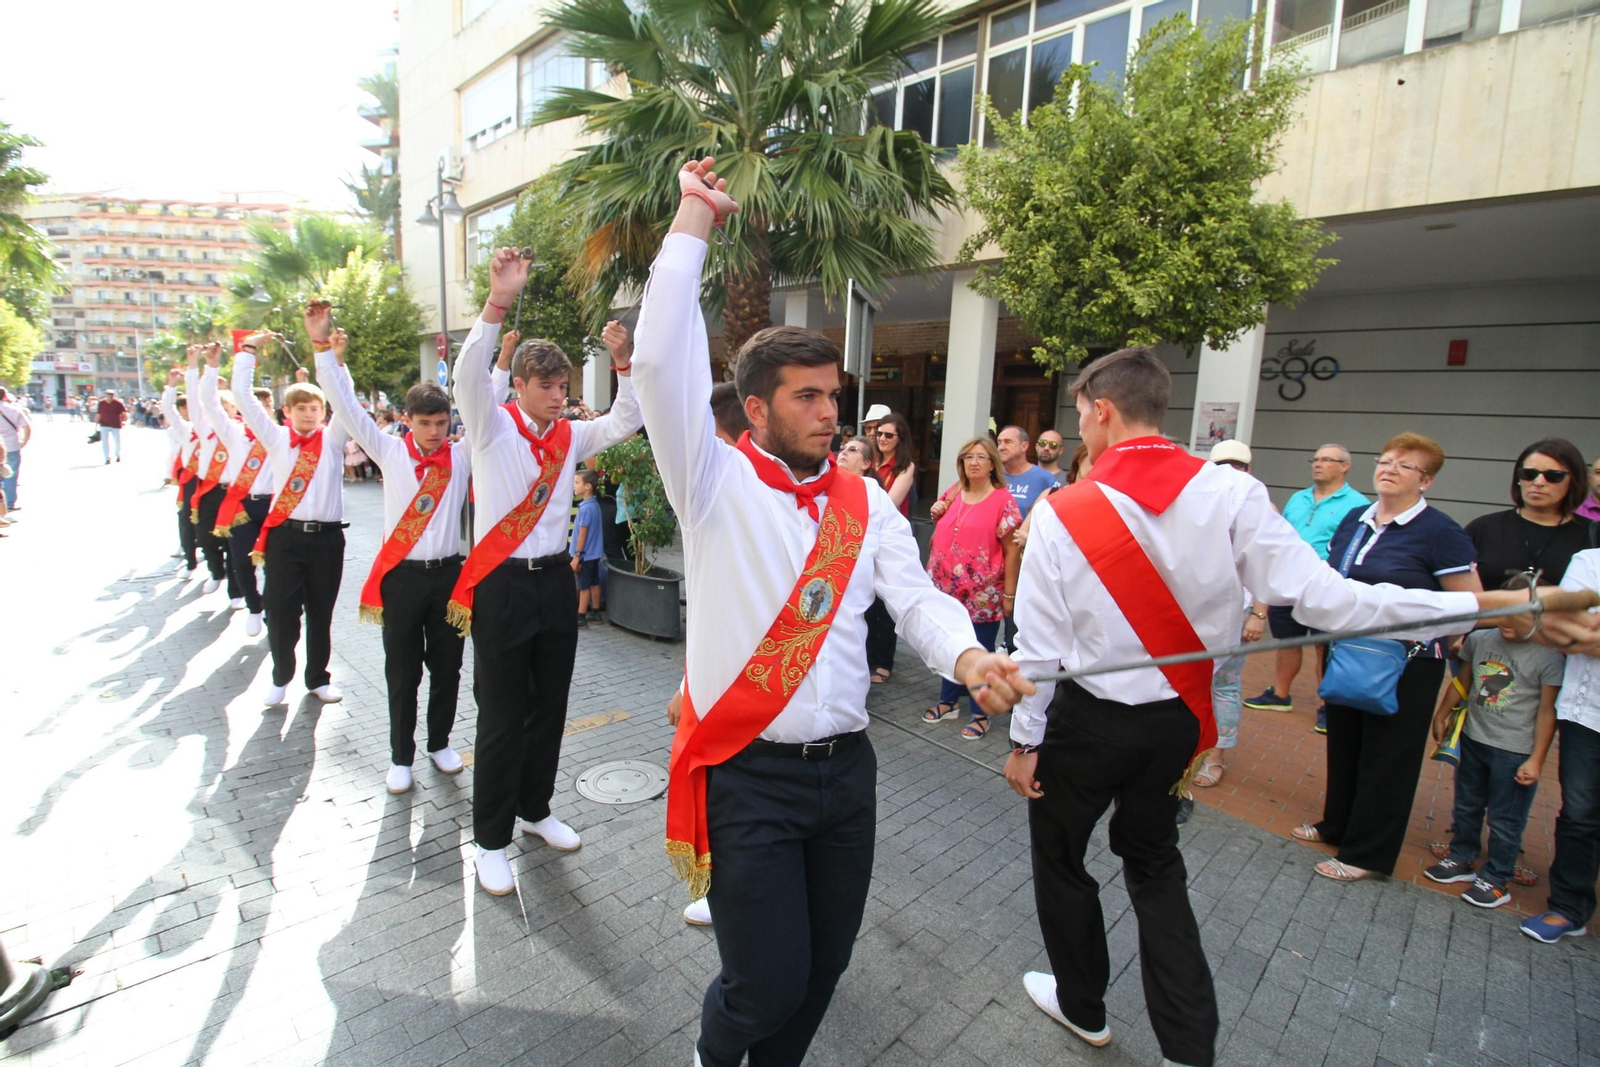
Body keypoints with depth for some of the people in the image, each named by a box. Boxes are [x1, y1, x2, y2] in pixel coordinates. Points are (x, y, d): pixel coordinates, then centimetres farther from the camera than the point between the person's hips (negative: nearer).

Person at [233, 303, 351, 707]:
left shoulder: (332, 439, 5)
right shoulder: (277, 439, 8)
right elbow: (243, 396, 3)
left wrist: (324, 343, -17)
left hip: (326, 536, 0)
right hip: (284, 535, 0)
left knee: (321, 612, 9)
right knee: (279, 611, 4)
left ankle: (318, 678, 25)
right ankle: (280, 677, 25)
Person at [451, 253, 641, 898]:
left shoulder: (570, 436, 10)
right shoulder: (493, 426, -5)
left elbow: (626, 422, 11)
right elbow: (469, 374, -23)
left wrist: (623, 366, -4)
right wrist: (499, 302, -36)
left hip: (556, 579, 5)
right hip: (501, 584, -5)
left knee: (550, 707, 16)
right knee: (502, 716, 2)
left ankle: (534, 809, 36)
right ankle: (491, 840, 19)